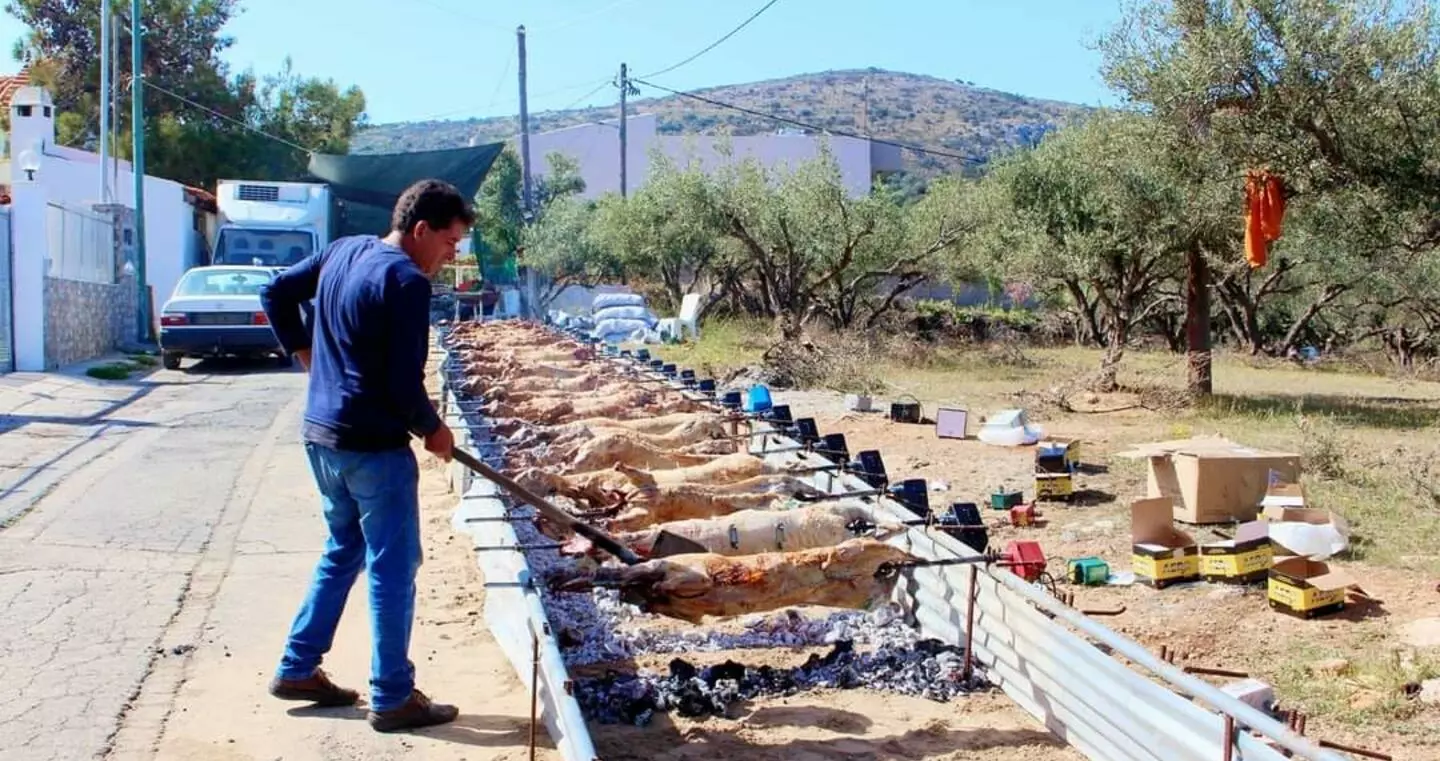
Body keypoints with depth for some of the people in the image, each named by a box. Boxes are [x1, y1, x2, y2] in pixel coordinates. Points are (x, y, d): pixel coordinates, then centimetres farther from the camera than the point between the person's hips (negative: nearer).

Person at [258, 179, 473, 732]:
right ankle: (393, 698, 10)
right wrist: (433, 429, -3)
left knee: (342, 550, 22)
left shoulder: (342, 251, 8)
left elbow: (276, 293, 19)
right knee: (393, 568, 2)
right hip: (372, 444, -9)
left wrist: (302, 351, 21)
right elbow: (404, 383, -20)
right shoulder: (406, 282, -18)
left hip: (320, 434, 9)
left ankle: (297, 669, 27)